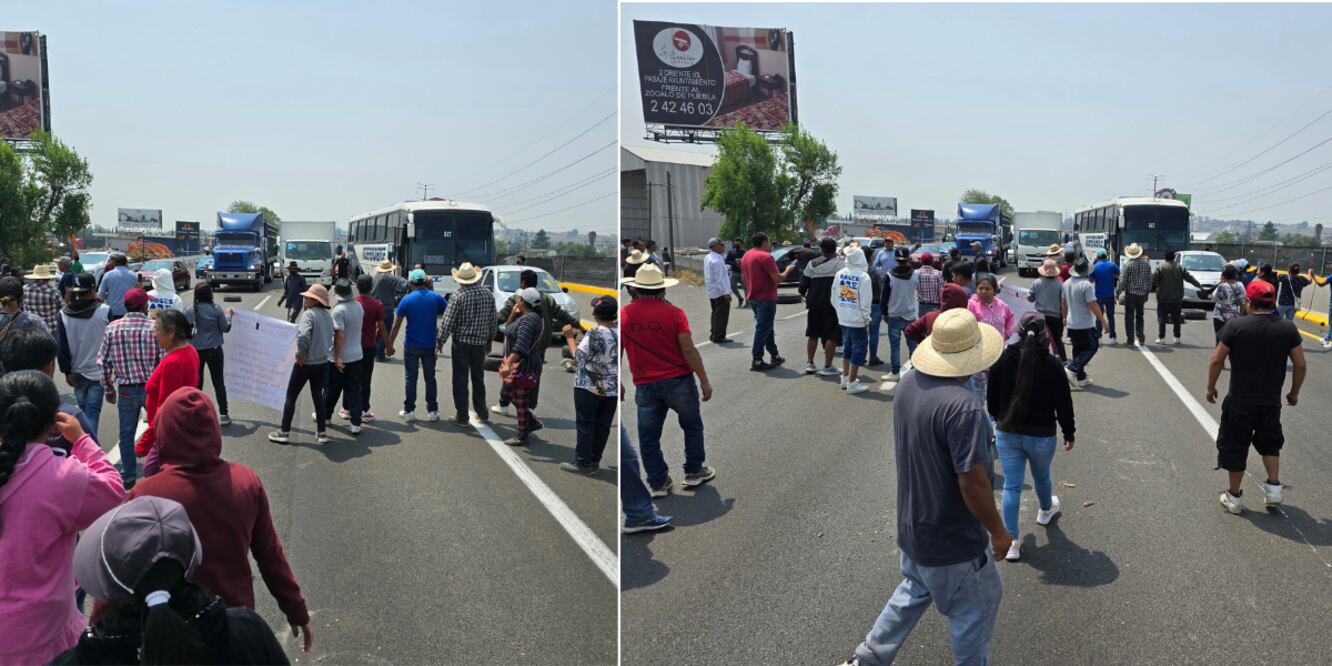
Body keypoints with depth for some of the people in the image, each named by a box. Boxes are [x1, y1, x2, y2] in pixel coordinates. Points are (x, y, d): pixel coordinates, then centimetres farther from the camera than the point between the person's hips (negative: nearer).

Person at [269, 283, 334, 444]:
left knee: (291, 397, 8)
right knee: (318, 396, 17)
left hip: (305, 363, -7)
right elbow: (330, 337, 9)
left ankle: (284, 432, 13)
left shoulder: (308, 314, -18)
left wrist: (300, 353, -18)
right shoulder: (327, 316, 5)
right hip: (322, 363, 7)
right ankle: (321, 433, 18)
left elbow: (303, 336, -32)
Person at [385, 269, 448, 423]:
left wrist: (389, 345, -1)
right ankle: (432, 411, 12)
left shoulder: (407, 299, -8)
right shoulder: (436, 297, -4)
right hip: (430, 345, 2)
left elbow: (396, 325, -7)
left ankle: (409, 411, 10)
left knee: (410, 378, 8)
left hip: (412, 345, -2)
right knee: (430, 378, 10)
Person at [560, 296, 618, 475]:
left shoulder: (594, 334, -17)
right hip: (612, 388, 6)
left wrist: (569, 337, -8)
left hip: (589, 387, -6)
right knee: (602, 426, 11)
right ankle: (594, 461, 20)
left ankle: (583, 463, 7)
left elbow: (578, 358, -17)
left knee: (585, 425, 3)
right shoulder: (620, 333, 0)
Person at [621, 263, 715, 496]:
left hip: (645, 386, 1)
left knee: (649, 436, 13)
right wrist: (704, 381, -6)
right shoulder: (674, 313, -9)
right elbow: (689, 349, -12)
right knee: (692, 426, 19)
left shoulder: (623, 315, -2)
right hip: (678, 381, -1)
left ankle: (658, 483, 18)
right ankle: (694, 472, 26)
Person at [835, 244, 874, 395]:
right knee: (859, 349, 4)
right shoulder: (863, 276, -17)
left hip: (843, 318, 6)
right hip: (858, 319, -6)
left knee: (847, 346, 21)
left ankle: (845, 377, 31)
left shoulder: (839, 274, -1)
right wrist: (867, 319, -5)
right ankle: (852, 383, 5)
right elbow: (865, 301, -15)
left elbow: (834, 298, 6)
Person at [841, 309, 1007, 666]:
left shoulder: (908, 384, -6)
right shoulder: (963, 407, -32)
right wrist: (998, 532, -12)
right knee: (976, 609, 16)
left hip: (911, 525, 8)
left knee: (915, 590, 28)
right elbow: (972, 483, -28)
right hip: (952, 540, -8)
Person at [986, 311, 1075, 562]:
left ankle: (1012, 541, 3)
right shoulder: (1052, 364, -13)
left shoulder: (1002, 360, -8)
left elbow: (992, 398, 2)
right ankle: (1046, 509, 55)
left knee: (1011, 485, 4)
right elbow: (1064, 403, -6)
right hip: (1041, 435, -1)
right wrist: (1069, 432, 7)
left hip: (1007, 433, 1)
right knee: (1042, 477, 26)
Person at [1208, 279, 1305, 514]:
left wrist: (1210, 387, 3)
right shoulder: (1288, 327, -3)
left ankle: (1234, 497, 18)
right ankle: (1274, 487, 18)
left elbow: (1217, 360, -11)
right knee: (1269, 442, 26)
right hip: (1271, 401, 3)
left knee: (1235, 447, 10)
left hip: (1240, 401, -3)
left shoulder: (1236, 325, -13)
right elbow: (1300, 365, 0)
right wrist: (1294, 393, 15)